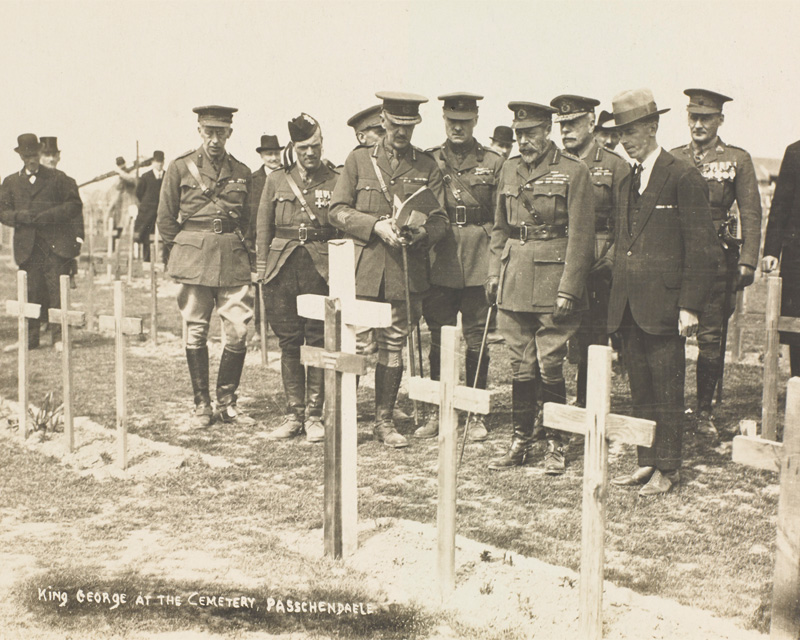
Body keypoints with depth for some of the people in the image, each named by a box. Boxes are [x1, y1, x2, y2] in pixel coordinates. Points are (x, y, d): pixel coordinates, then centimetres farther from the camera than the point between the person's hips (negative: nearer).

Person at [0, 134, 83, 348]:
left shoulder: (57, 178, 9)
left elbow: (75, 204, 3)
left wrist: (49, 216, -10)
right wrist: (20, 216, -10)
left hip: (56, 244, -2)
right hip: (27, 247, 2)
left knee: (58, 291, -6)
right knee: (31, 292, 2)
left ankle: (60, 336, 0)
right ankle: (30, 338, 9)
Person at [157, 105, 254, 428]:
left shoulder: (242, 172, 11)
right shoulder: (180, 167, 5)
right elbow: (165, 218, 8)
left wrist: (243, 251, 11)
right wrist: (177, 258, 5)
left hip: (233, 259, 2)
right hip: (193, 258, -1)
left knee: (238, 332, -5)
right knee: (196, 333, 2)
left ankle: (226, 398, 14)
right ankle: (202, 405, 13)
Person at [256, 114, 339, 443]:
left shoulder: (335, 182, 6)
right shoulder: (276, 180, 11)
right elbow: (263, 228, 13)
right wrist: (262, 269, 7)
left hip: (321, 268, -2)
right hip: (283, 267, 2)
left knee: (319, 341, -1)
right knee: (289, 342, 4)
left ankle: (314, 415, 7)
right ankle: (294, 413, 13)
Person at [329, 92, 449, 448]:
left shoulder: (427, 167, 10)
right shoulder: (358, 160, 7)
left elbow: (441, 221, 7)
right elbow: (337, 211, 2)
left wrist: (422, 233, -15)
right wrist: (376, 225, -12)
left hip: (407, 271, 1)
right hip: (363, 269, -1)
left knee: (393, 348, 7)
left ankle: (384, 421, 17)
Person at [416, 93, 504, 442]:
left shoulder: (493, 163, 5)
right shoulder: (429, 161, 8)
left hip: (478, 264, -1)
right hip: (438, 262, 1)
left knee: (475, 340, 4)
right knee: (439, 340, 6)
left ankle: (475, 414, 14)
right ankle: (438, 411, 17)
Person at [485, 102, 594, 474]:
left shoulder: (573, 172, -5)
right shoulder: (509, 170, 11)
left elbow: (581, 236, -8)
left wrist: (568, 289, -13)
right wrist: (494, 273, 10)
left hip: (553, 279, -5)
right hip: (514, 281, 5)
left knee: (550, 366, -1)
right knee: (520, 366, 8)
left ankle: (555, 444, 14)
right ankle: (521, 438, 19)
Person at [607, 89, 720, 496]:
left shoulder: (684, 178, -7)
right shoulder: (627, 184, 16)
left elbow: (703, 249, -10)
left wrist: (689, 306, -14)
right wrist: (616, 301, 15)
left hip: (663, 306, -7)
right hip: (628, 307, 7)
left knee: (666, 391, 1)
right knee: (640, 391, 12)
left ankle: (667, 469, 12)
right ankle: (647, 462, 22)